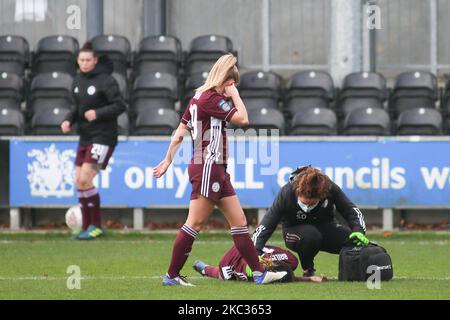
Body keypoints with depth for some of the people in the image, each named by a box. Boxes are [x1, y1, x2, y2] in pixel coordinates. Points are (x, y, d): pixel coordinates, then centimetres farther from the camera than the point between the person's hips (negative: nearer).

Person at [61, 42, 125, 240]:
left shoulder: (105, 81, -12)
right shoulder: (78, 81, 10)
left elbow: (120, 106, -13)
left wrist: (98, 113, -22)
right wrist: (69, 121, 2)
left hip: (103, 137, -8)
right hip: (85, 137, 8)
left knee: (85, 180, -14)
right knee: (79, 181, 4)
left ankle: (96, 226, -3)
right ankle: (87, 227, 13)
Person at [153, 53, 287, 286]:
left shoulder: (199, 98, 16)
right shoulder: (211, 98, -13)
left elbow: (179, 132, 16)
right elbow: (243, 119, -17)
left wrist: (168, 160, 17)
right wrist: (234, 94, -4)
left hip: (216, 171, 11)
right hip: (208, 169, -11)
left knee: (239, 221, 7)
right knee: (195, 223, -7)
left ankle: (259, 273, 5)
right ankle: (171, 276, -3)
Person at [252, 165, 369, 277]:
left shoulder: (330, 188, -22)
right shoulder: (286, 194, -27)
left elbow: (352, 211, -10)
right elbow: (264, 226, -29)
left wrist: (358, 231, -29)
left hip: (325, 228, 2)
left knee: (354, 241, -25)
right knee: (310, 235, -38)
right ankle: (307, 270, -11)